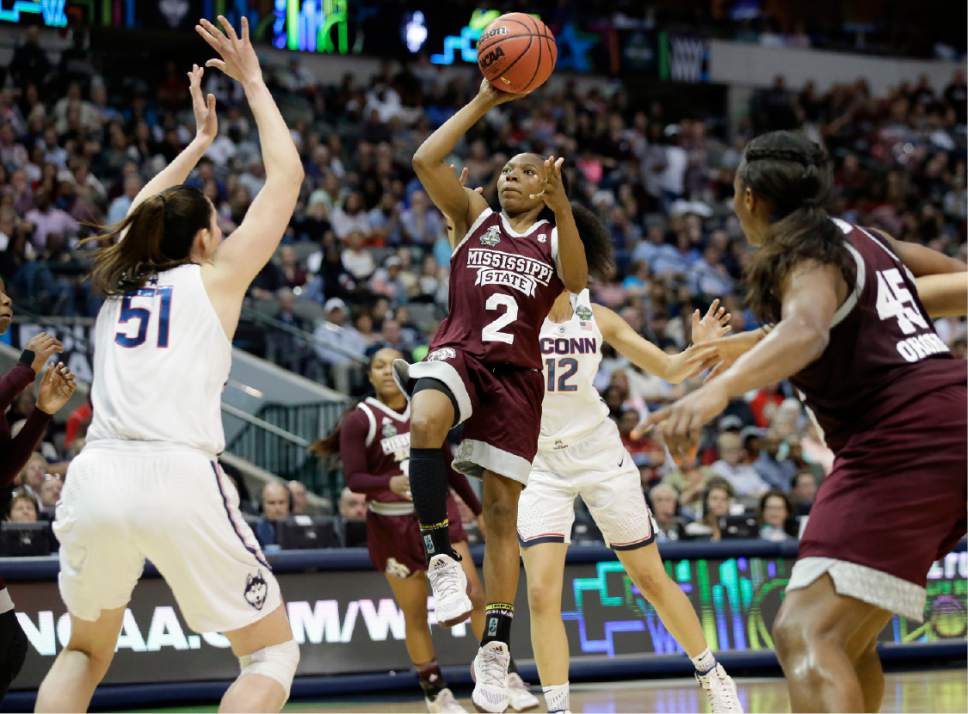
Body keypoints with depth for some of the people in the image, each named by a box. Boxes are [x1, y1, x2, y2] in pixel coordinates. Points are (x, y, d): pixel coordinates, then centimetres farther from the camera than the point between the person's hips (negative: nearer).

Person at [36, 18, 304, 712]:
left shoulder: (118, 281, 23)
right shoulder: (215, 277, 12)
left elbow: (143, 212, 46)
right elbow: (287, 175, 19)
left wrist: (199, 142, 54)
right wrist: (253, 83, 28)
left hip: (96, 476, 5)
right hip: (179, 477, -4)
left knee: (87, 651, 27)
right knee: (273, 650, 10)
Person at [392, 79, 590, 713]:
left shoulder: (554, 237, 13)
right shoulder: (474, 217, 12)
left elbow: (577, 281, -9)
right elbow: (427, 160, -2)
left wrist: (562, 205, -18)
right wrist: (485, 101, -2)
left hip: (517, 375, 1)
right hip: (458, 355, -1)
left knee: (503, 510, 0)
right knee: (426, 422, -38)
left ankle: (496, 649, 4)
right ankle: (442, 557, -30)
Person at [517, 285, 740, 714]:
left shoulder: (597, 318, -3)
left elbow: (669, 370, 2)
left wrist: (698, 349, -18)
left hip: (601, 457, 2)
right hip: (538, 465, -2)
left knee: (652, 580, 10)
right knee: (542, 594, -13)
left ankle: (711, 675, 28)